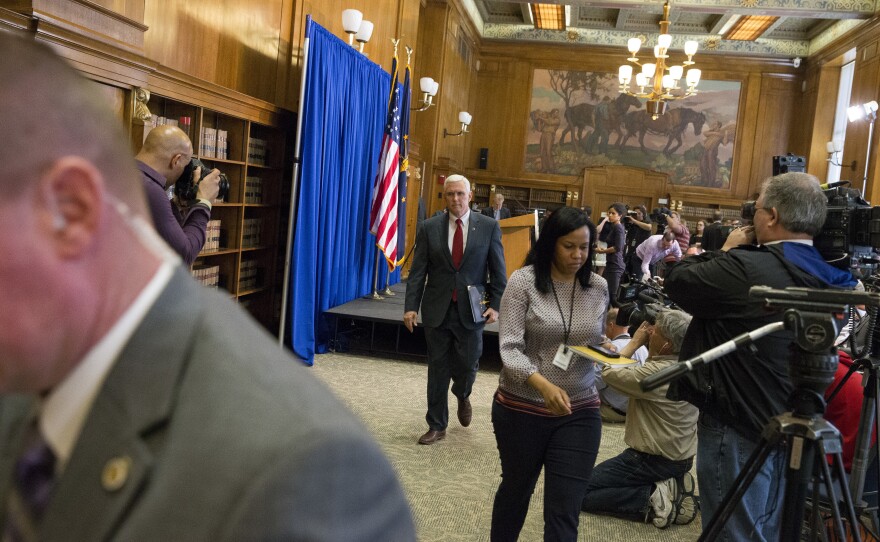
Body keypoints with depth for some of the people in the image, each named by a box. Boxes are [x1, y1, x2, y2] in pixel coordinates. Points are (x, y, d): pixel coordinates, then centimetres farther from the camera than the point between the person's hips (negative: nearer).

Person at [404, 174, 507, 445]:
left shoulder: (489, 226, 0)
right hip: (437, 309, 1)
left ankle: (462, 396, 41)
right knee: (438, 368, 8)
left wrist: (495, 304, -7)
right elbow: (418, 271, 0)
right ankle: (437, 425, 22)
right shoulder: (429, 228, 1)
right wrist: (411, 306, -8)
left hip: (471, 310, 0)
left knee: (468, 364, 5)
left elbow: (498, 271, 1)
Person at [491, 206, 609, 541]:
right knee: (516, 489, 21)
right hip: (521, 409, -2)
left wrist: (605, 347, -8)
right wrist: (543, 384, -33)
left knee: (565, 513, 2)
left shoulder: (598, 287, 1)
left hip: (579, 412, 2)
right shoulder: (524, 281, -11)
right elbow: (509, 348, -18)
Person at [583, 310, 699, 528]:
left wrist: (635, 342, -8)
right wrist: (647, 346, 1)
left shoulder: (656, 373, -27)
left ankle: (653, 499, -11)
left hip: (653, 460, -9)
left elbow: (609, 373, -16)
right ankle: (672, 485, 10)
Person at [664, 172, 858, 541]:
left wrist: (727, 251, 0)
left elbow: (676, 282, -11)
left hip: (738, 426, -8)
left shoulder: (746, 267, -23)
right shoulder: (827, 276, 2)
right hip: (791, 426, 8)